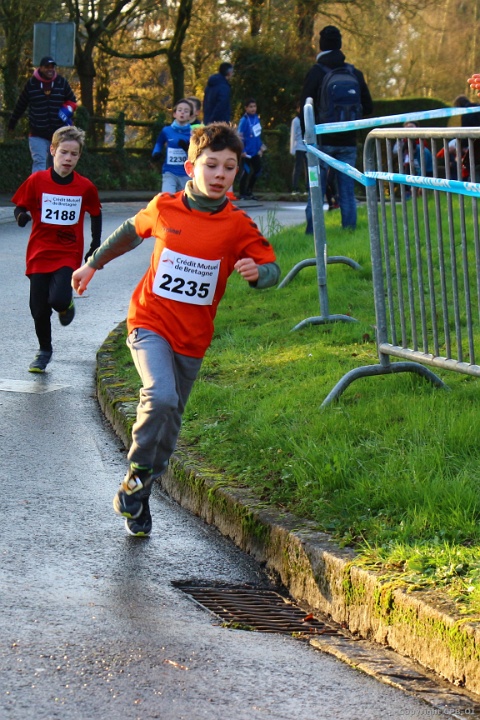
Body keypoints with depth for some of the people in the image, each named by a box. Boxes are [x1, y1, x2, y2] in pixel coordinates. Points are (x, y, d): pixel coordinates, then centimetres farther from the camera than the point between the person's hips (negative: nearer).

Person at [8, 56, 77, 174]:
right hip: (38, 134, -3)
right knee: (39, 162, -15)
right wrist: (12, 122, 16)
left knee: (52, 164, 15)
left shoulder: (61, 83, 2)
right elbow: (20, 105, 8)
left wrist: (67, 110, -9)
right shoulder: (31, 84, -3)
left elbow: (72, 101, 13)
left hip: (58, 133, 3)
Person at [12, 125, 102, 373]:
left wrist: (95, 248, 9)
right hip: (39, 254, 1)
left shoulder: (85, 187, -4)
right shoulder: (37, 181, -6)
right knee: (38, 309, 3)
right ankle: (44, 351, 29)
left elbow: (95, 215, 12)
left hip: (69, 255, -1)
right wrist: (21, 216, -20)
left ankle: (66, 306, 15)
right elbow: (20, 207, 3)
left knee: (58, 300, -24)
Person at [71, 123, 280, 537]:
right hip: (151, 323, -2)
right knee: (160, 397, -26)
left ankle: (139, 500, 26)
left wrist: (256, 273, -27)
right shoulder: (164, 208, -5)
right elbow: (131, 232, 15)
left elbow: (272, 267, -2)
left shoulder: (238, 226, -7)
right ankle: (136, 475, -5)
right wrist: (93, 264, 27)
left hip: (193, 338, 2)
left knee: (169, 424, 10)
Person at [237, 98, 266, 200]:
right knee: (246, 172, 1)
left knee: (257, 169, 13)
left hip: (256, 152, 7)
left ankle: (249, 191, 28)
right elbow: (240, 136, -18)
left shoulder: (256, 118, 5)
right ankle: (243, 194, 13)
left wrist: (261, 147, 13)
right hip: (247, 152, -7)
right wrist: (242, 151, -19)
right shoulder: (244, 120, -16)